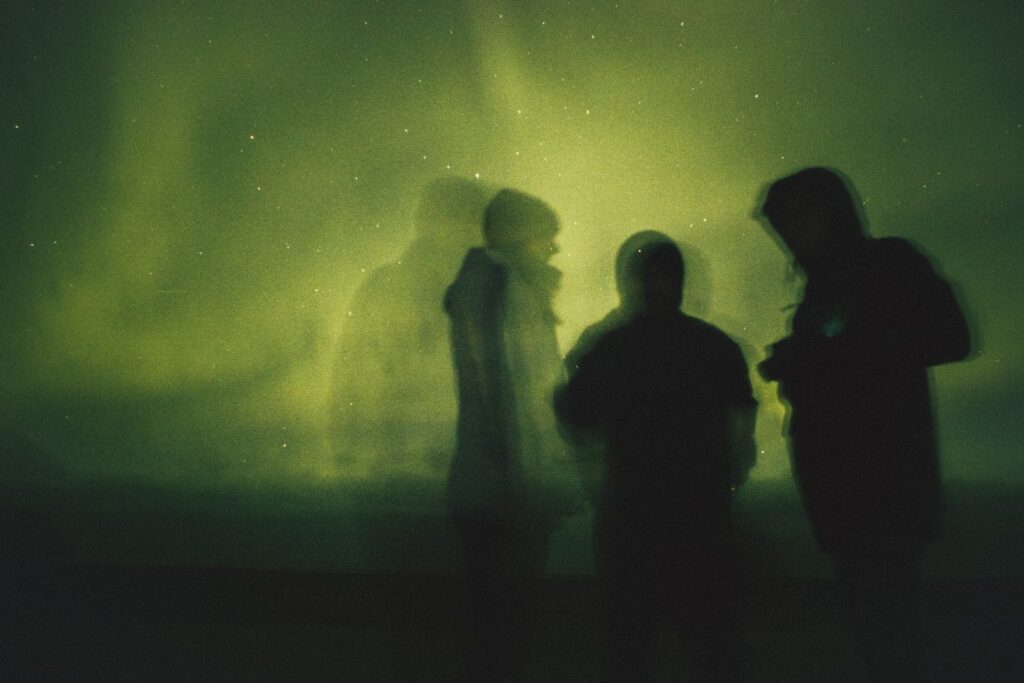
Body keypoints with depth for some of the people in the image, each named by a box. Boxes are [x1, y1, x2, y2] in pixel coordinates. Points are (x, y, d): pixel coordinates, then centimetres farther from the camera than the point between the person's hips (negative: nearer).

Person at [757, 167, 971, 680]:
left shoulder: (891, 262, 1)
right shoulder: (821, 289, 20)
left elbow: (950, 338, -13)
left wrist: (832, 351, -16)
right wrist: (793, 366, 0)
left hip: (887, 480, -7)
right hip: (839, 487, 7)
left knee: (882, 628, -12)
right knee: (875, 625, 8)